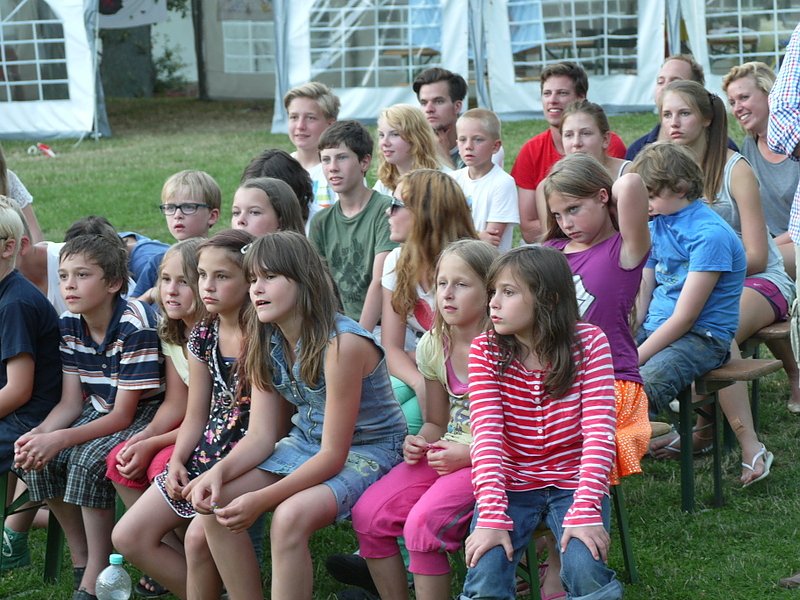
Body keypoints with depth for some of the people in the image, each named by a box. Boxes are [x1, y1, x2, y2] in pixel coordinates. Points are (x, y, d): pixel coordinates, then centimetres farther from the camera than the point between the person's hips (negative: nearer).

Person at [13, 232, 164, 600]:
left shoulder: (135, 327, -26)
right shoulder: (69, 325, -4)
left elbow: (122, 416, -25)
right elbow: (70, 403, -2)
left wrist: (59, 439, -34)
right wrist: (40, 433, -23)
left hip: (144, 414, -7)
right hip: (100, 410, 7)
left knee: (88, 461, -31)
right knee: (36, 459, -15)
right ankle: (80, 558, 2)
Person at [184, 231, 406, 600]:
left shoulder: (342, 344, -26)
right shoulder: (266, 342, -3)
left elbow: (333, 455, -24)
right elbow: (261, 436, -3)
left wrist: (261, 499, -30)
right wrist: (220, 471, -24)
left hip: (367, 449, -7)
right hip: (306, 443, 8)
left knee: (290, 516, -34)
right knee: (217, 505, -13)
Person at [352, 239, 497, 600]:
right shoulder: (433, 347, 7)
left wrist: (467, 454, -19)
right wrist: (420, 444, -5)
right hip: (446, 455, 7)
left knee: (423, 522, -29)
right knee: (367, 513, -11)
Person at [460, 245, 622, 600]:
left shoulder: (588, 342, -9)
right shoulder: (485, 351, -5)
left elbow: (599, 432, -16)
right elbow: (487, 434, -15)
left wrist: (585, 511, -28)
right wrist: (492, 517, -27)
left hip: (572, 482, -1)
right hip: (513, 484, 1)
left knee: (585, 569, -28)